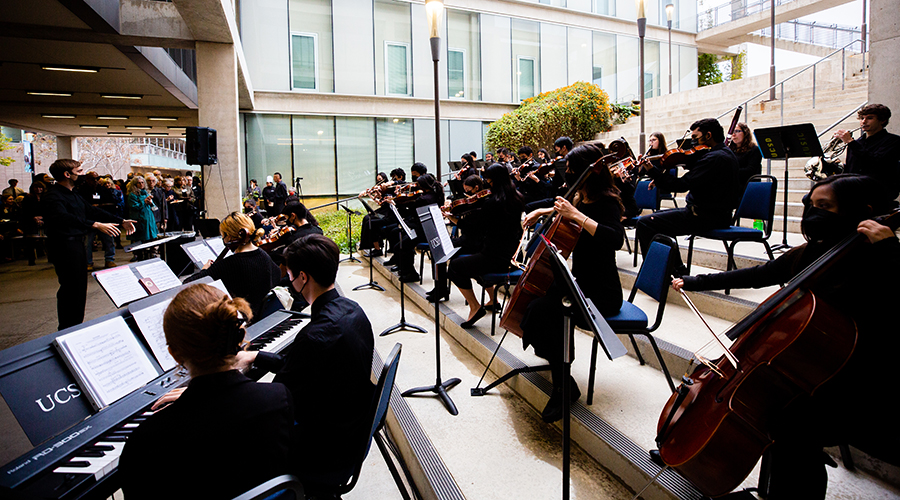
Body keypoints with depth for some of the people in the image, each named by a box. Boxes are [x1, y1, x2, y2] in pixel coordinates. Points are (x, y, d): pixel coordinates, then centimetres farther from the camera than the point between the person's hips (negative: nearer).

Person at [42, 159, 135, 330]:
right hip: (64, 246, -10)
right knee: (70, 289, -6)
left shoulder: (74, 194, 15)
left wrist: (121, 221, 8)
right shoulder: (52, 196, -17)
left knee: (80, 287, 15)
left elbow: (92, 211, 16)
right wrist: (96, 225, -46)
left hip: (77, 244, 10)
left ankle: (77, 326, 27)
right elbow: (64, 218, -34)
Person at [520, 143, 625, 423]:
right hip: (579, 283, 10)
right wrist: (544, 211, 20)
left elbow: (615, 240, -35)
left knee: (541, 310, -28)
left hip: (601, 293, -9)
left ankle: (564, 386, -12)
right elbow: (567, 209, 35)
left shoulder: (606, 202, -15)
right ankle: (556, 354, 24)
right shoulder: (581, 199, 10)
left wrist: (577, 216, -35)